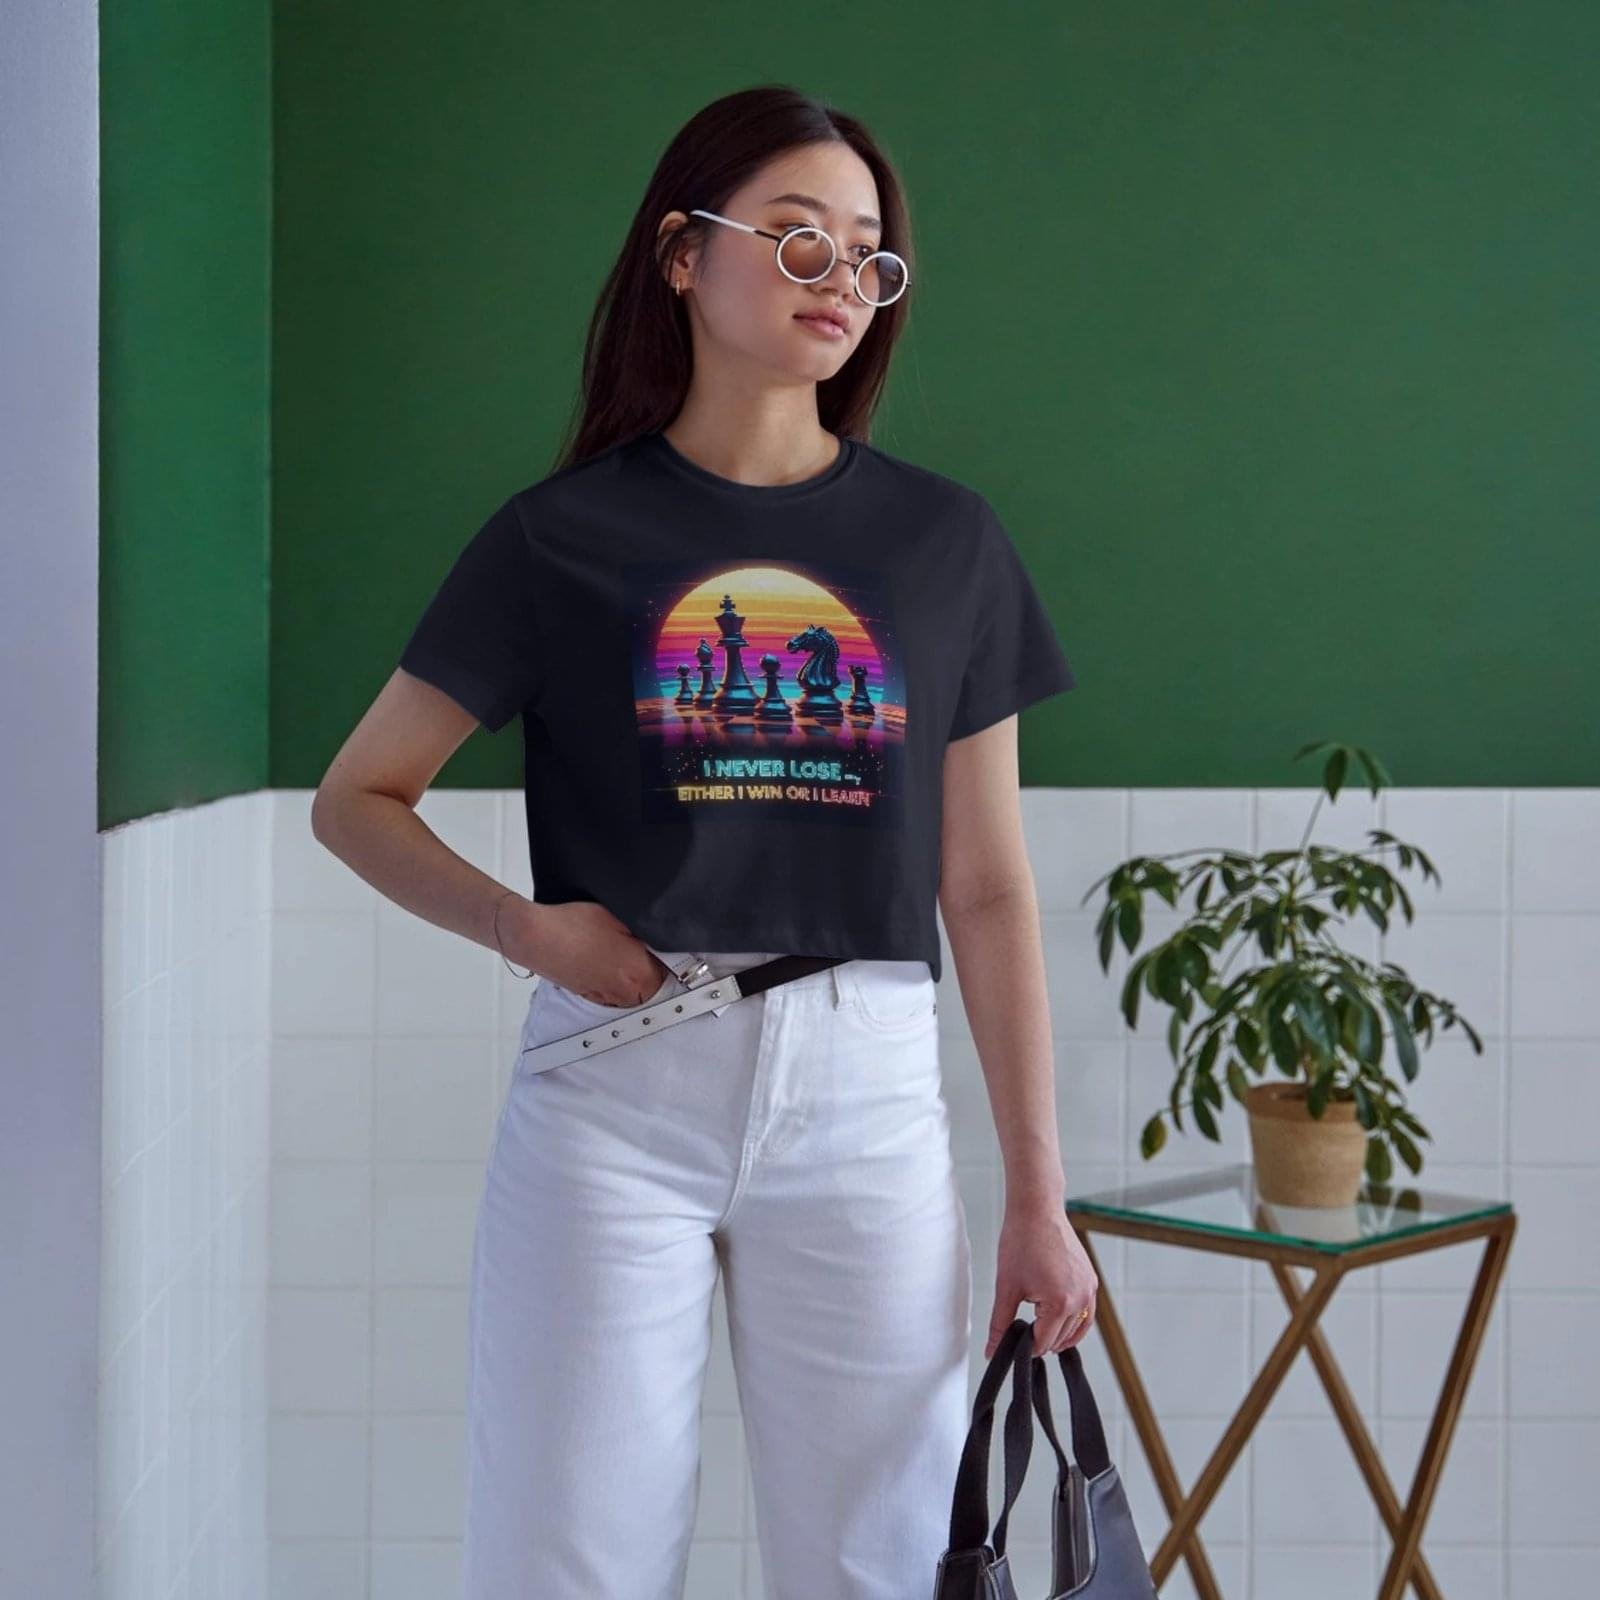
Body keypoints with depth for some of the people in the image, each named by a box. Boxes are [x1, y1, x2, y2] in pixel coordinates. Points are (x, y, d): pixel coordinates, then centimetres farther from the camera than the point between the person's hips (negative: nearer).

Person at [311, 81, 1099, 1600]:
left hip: (867, 1092, 2)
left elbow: (986, 888, 7)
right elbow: (355, 801, 8)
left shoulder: (945, 542, 6)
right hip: (614, 1087, -1)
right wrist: (519, 924, -11)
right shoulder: (562, 535, 2)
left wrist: (1038, 1197, 4)